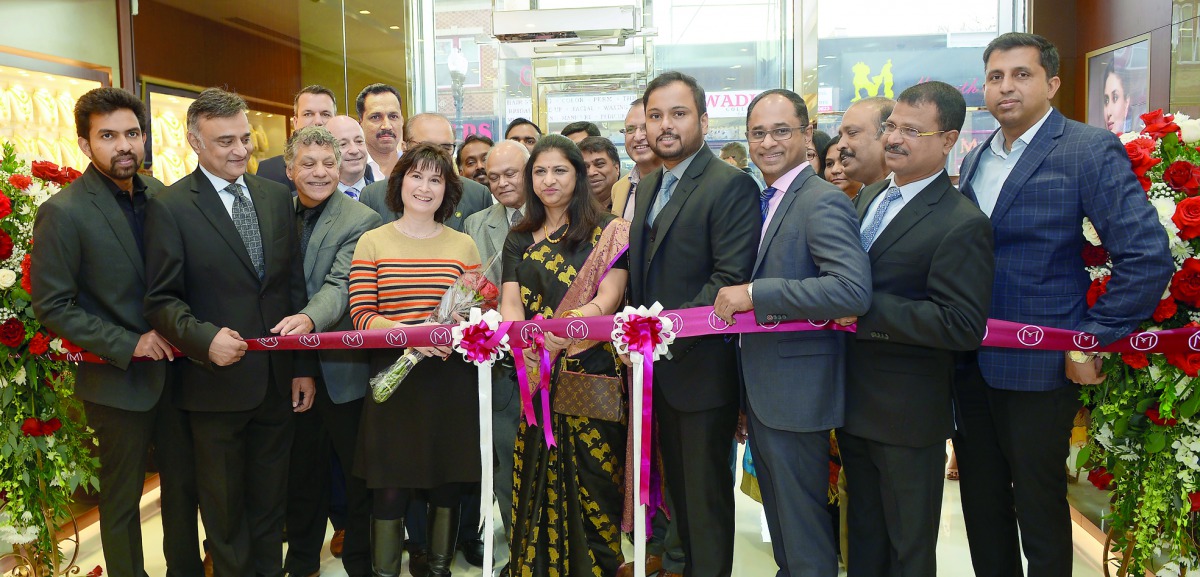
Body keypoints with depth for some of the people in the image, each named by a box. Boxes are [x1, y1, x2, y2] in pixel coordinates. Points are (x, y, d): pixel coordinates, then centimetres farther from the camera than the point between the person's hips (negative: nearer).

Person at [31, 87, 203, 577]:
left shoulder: (159, 195, 2)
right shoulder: (63, 212, -14)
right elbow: (52, 306, -13)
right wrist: (128, 345, -18)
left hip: (174, 367, 5)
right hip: (118, 379, -5)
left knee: (184, 482, 17)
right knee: (122, 498, 12)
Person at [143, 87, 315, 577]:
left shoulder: (277, 196, 6)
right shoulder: (170, 207, -8)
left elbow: (295, 286, 7)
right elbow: (162, 299, -9)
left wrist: (303, 366, 4)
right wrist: (205, 339, -28)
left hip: (278, 383, 4)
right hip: (217, 385, -4)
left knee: (270, 502, 19)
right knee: (224, 508, 15)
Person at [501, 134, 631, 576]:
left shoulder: (607, 231, 1)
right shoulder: (520, 239, 13)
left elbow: (608, 298, -11)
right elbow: (511, 302, 3)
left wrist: (564, 327, -29)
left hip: (592, 373, -3)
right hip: (536, 377, 4)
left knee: (590, 484, 0)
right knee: (536, 484, 8)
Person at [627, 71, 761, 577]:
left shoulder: (731, 185, -13)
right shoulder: (648, 186, 13)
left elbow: (731, 279, -21)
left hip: (702, 369, -8)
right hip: (657, 368, 8)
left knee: (706, 493, 6)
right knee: (678, 486, 20)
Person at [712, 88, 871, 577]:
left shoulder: (823, 201, -18)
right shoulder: (761, 201, 11)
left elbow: (853, 288, -32)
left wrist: (753, 294, -29)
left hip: (796, 389, -9)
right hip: (761, 388, 9)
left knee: (803, 525, 6)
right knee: (779, 514, 24)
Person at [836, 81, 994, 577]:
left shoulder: (962, 225, -19)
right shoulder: (869, 196, 7)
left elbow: (963, 325, -26)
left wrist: (864, 310, -27)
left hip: (908, 415, -7)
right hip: (855, 403, 7)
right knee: (863, 534, 24)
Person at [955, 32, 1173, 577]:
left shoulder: (1091, 149, -9)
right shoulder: (975, 159, 10)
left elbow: (1148, 257, -14)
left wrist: (1092, 341, -14)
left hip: (1038, 367, -6)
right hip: (970, 362, 6)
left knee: (1038, 506, 8)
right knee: (981, 502, 16)